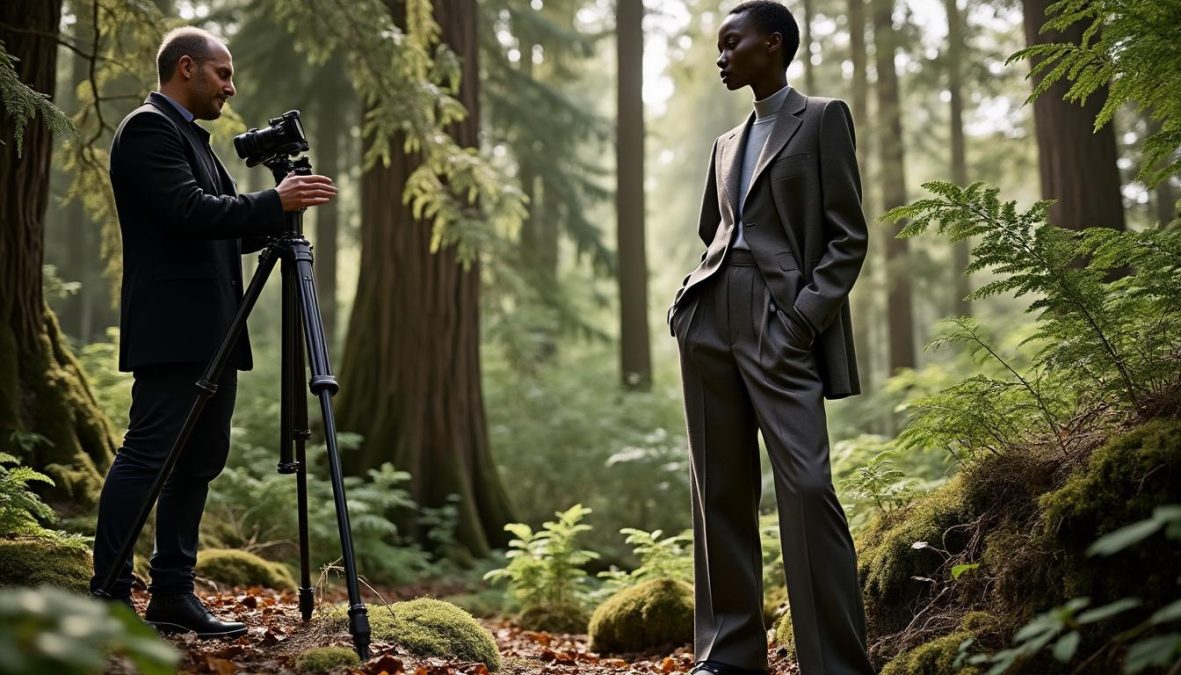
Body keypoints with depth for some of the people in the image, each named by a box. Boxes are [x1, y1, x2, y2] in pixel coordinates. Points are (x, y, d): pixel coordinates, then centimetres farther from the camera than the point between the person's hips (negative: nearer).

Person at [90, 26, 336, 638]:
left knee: (200, 460, 9)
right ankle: (108, 599, -4)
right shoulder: (147, 128, -7)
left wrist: (274, 218, 8)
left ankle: (172, 595, 15)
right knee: (146, 455, -9)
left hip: (209, 329, 10)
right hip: (172, 328, -10)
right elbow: (188, 213, -20)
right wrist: (274, 202, -16)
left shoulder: (191, 137, 23)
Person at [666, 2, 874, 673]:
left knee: (807, 486, -15)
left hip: (781, 324, -6)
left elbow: (849, 236, -2)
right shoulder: (728, 142, 22)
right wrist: (691, 297, 10)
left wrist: (804, 317, -13)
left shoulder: (823, 118, 4)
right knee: (721, 491, 5)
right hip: (711, 321, 6)